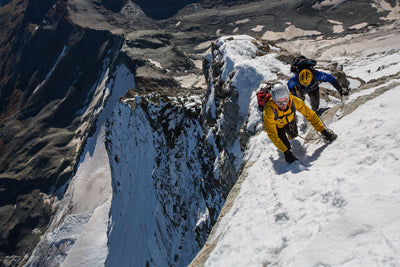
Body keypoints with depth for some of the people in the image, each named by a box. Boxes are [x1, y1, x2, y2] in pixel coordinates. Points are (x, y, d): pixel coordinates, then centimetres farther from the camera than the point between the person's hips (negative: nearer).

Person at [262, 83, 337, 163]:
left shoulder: (293, 100, -36)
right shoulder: (268, 109, -43)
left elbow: (309, 114, -24)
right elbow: (272, 134, -39)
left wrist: (323, 130, -25)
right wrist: (286, 152, -43)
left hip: (289, 120, 3)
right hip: (276, 125, -3)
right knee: (286, 146, -14)